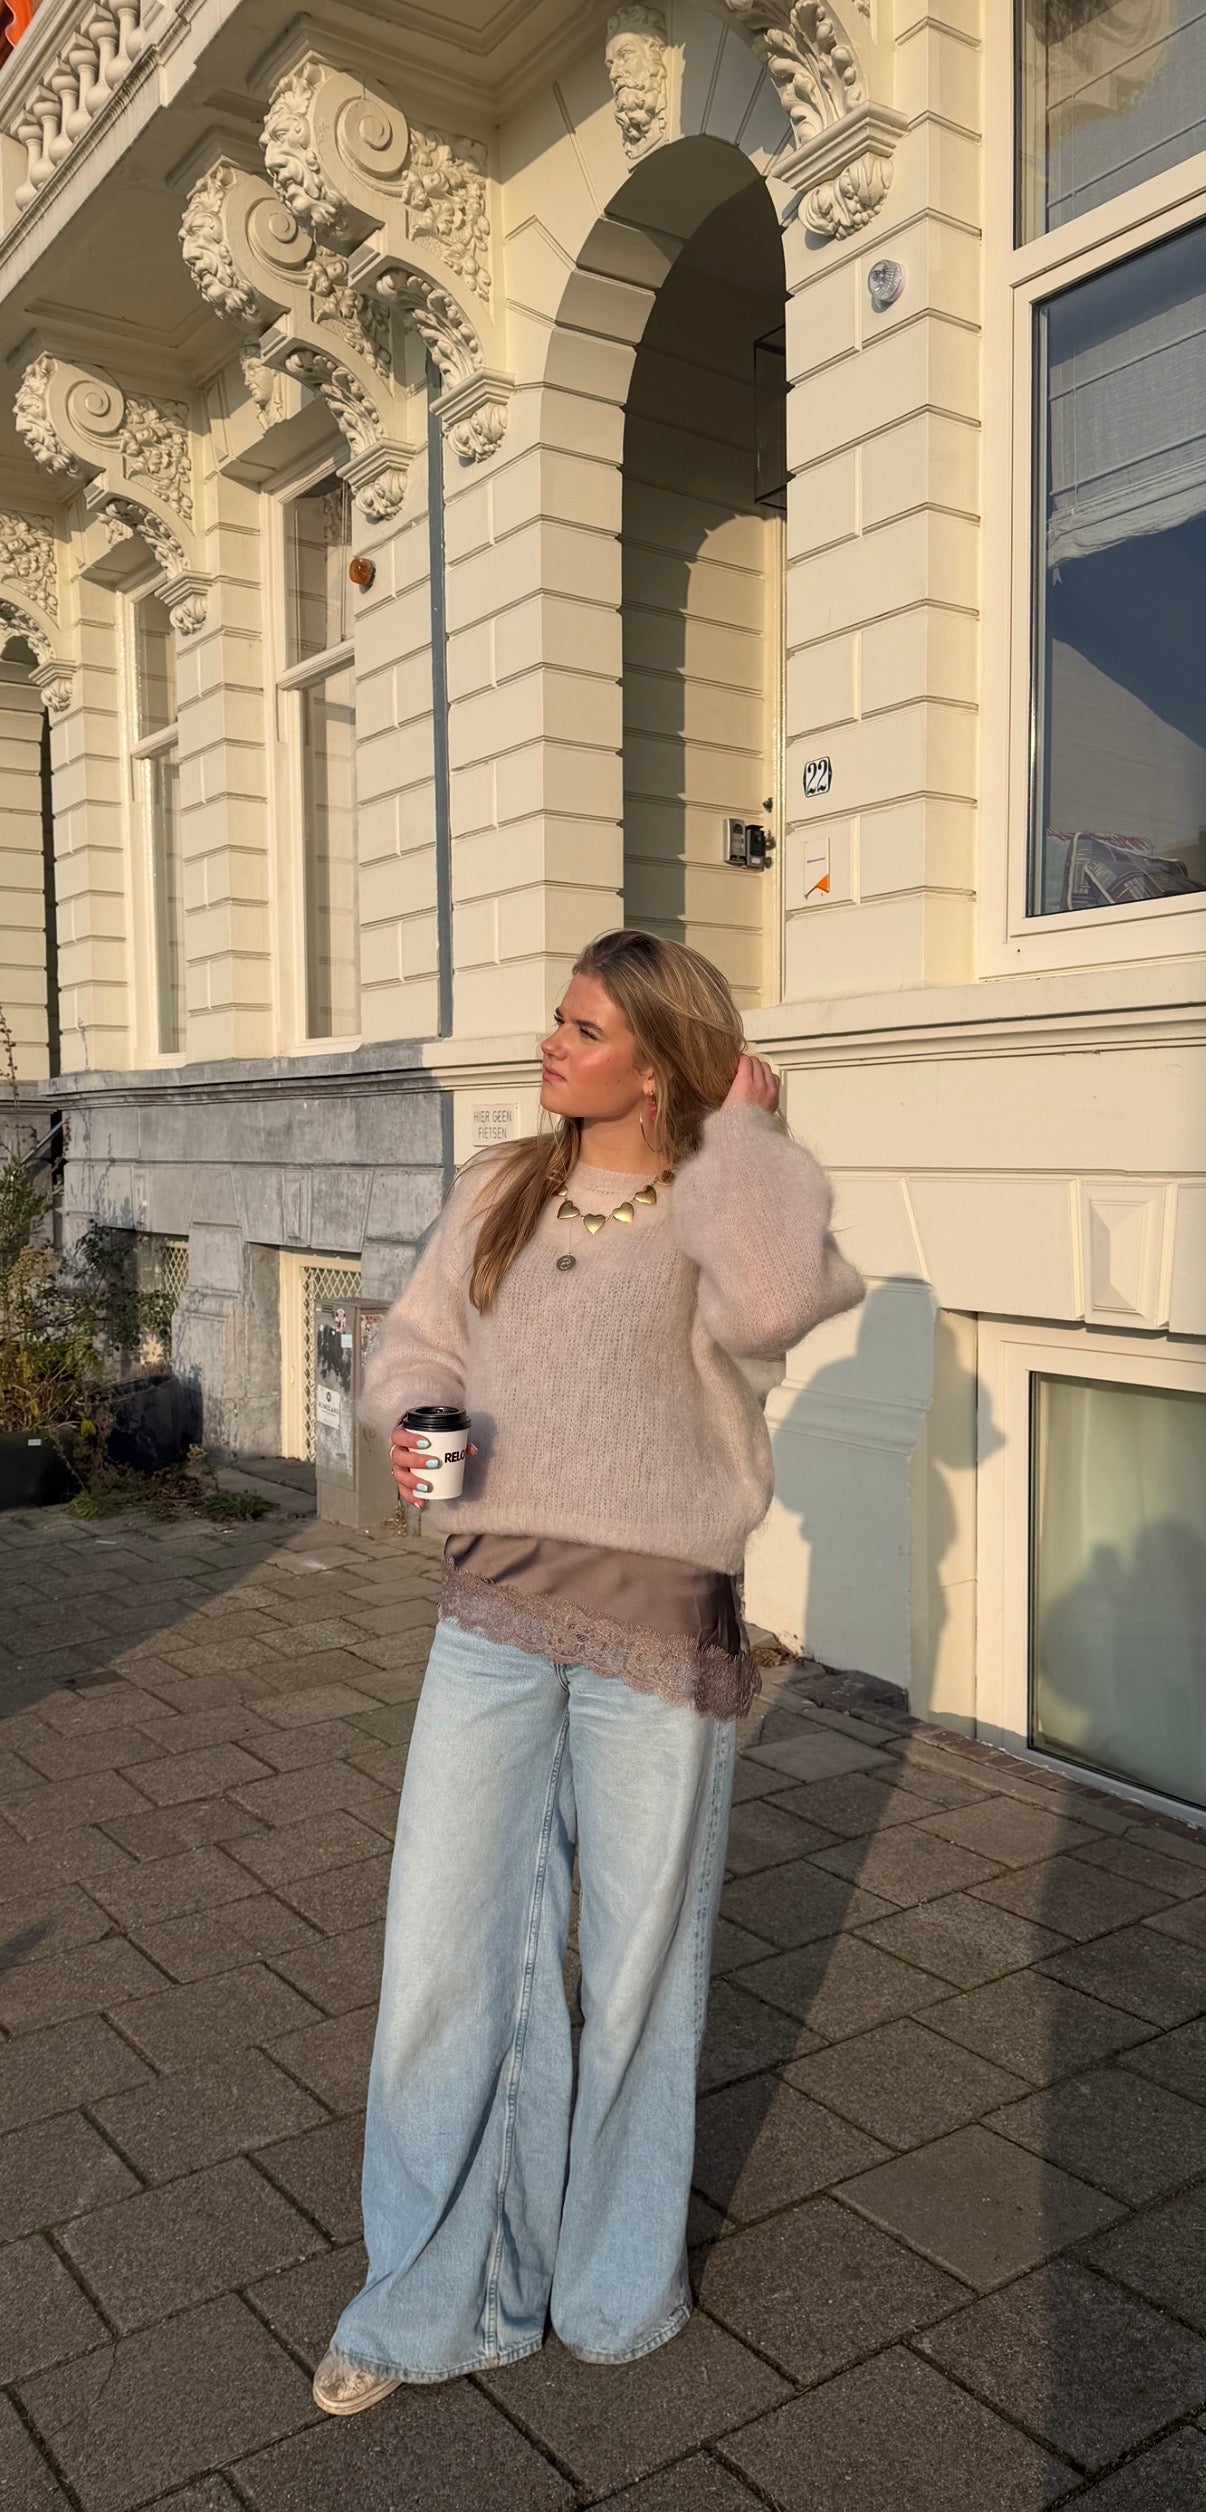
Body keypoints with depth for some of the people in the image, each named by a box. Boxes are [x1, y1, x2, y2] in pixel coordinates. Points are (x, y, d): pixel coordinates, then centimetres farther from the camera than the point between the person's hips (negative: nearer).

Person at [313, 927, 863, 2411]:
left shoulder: (718, 1209, -6)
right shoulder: (499, 1191, 8)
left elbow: (774, 1297, -28)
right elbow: (416, 1342, 11)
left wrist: (743, 1126, -14)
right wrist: (410, 1421, -11)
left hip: (658, 1622, -3)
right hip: (494, 1612, 4)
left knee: (637, 1962, 13)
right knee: (446, 1954, 9)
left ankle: (614, 2283, 40)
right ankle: (437, 2297, 32)